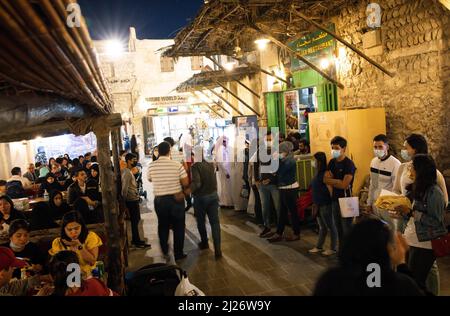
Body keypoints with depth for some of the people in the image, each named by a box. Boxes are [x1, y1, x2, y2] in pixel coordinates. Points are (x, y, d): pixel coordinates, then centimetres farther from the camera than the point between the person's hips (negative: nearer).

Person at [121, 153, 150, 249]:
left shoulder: (129, 171, 14)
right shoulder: (127, 173, -18)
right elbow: (124, 188, -21)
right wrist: (124, 201, -17)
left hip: (134, 199, 10)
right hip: (132, 200, -10)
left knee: (136, 219, 16)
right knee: (135, 220, -1)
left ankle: (136, 240, 26)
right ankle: (136, 241, 9)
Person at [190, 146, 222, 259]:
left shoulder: (195, 166, -16)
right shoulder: (211, 164, 4)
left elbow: (196, 183, -28)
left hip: (200, 197, -4)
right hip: (213, 195, 4)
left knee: (201, 222, 16)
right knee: (215, 222, 1)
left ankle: (204, 243, 31)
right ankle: (217, 249, -7)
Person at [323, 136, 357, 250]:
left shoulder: (349, 164, -13)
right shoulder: (332, 162, 9)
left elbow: (344, 185, -18)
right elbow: (325, 179, 2)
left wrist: (332, 180, -5)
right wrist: (338, 181, -12)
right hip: (335, 198, 7)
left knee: (347, 228, -1)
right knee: (338, 227, 15)